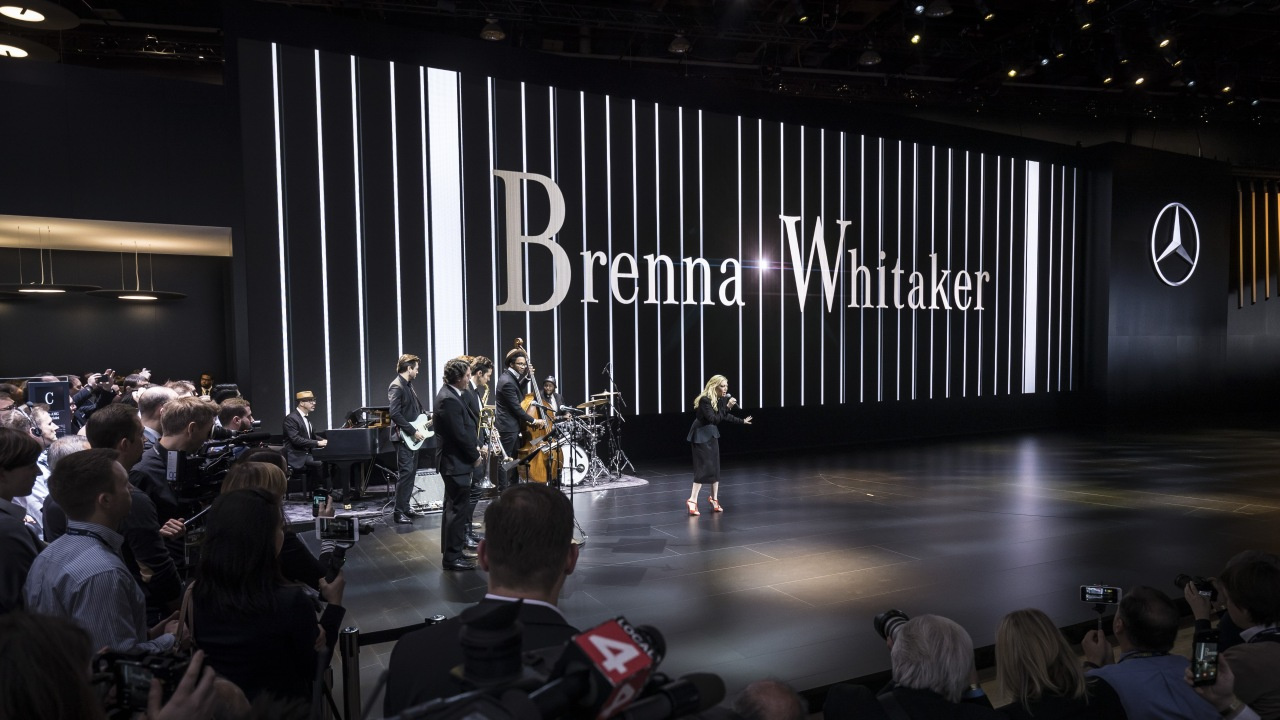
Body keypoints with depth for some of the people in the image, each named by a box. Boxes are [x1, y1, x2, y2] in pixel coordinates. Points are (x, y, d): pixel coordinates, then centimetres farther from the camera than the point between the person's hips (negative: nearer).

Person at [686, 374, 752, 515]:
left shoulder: (719, 399, 3)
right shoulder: (705, 400, -22)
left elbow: (725, 416, 18)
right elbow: (713, 419, -28)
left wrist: (742, 421, 27)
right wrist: (727, 407, -31)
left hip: (712, 435, 8)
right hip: (701, 436, -8)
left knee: (715, 468, 11)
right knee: (704, 468, -12)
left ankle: (714, 498, 22)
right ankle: (692, 500, -11)